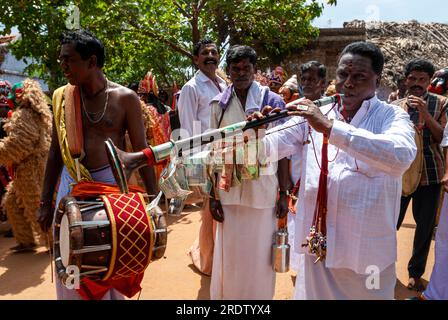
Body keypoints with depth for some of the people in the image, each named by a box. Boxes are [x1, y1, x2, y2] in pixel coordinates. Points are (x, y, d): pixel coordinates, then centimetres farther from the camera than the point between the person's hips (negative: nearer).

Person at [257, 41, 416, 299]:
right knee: (313, 294, 17)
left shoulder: (392, 117, -5)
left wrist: (330, 128, -32)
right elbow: (273, 145, -4)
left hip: (367, 248, -2)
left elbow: (401, 155, -27)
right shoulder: (314, 115, 6)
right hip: (318, 243, 3)